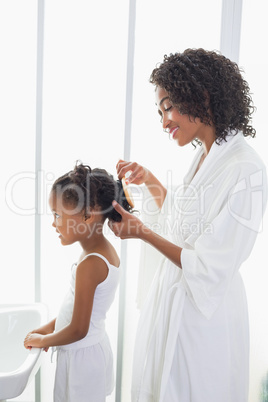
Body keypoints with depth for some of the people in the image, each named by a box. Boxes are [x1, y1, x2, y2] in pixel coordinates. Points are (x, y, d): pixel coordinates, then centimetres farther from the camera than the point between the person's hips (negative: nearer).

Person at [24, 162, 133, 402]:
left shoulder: (89, 265, -27)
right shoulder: (107, 251, 0)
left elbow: (78, 330, -24)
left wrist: (42, 340, -8)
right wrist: (50, 327, 12)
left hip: (81, 356, -8)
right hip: (95, 347, 8)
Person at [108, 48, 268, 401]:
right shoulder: (204, 155, 3)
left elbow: (209, 271, -23)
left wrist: (143, 233, -23)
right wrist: (150, 182, 5)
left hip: (205, 311, -8)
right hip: (172, 294, 8)